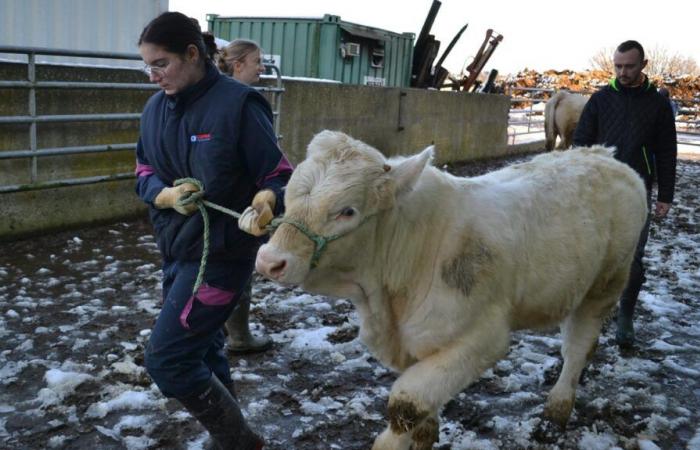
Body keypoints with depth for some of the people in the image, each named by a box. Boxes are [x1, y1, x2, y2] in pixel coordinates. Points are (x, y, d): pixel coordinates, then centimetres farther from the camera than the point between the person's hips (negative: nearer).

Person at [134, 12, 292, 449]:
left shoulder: (238, 103, -16)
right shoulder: (156, 108, 5)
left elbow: (278, 173, -13)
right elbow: (144, 174, 9)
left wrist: (265, 200, -35)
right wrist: (168, 195, -13)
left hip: (220, 252, -7)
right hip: (175, 248, 8)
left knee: (166, 359, -9)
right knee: (203, 352, 17)